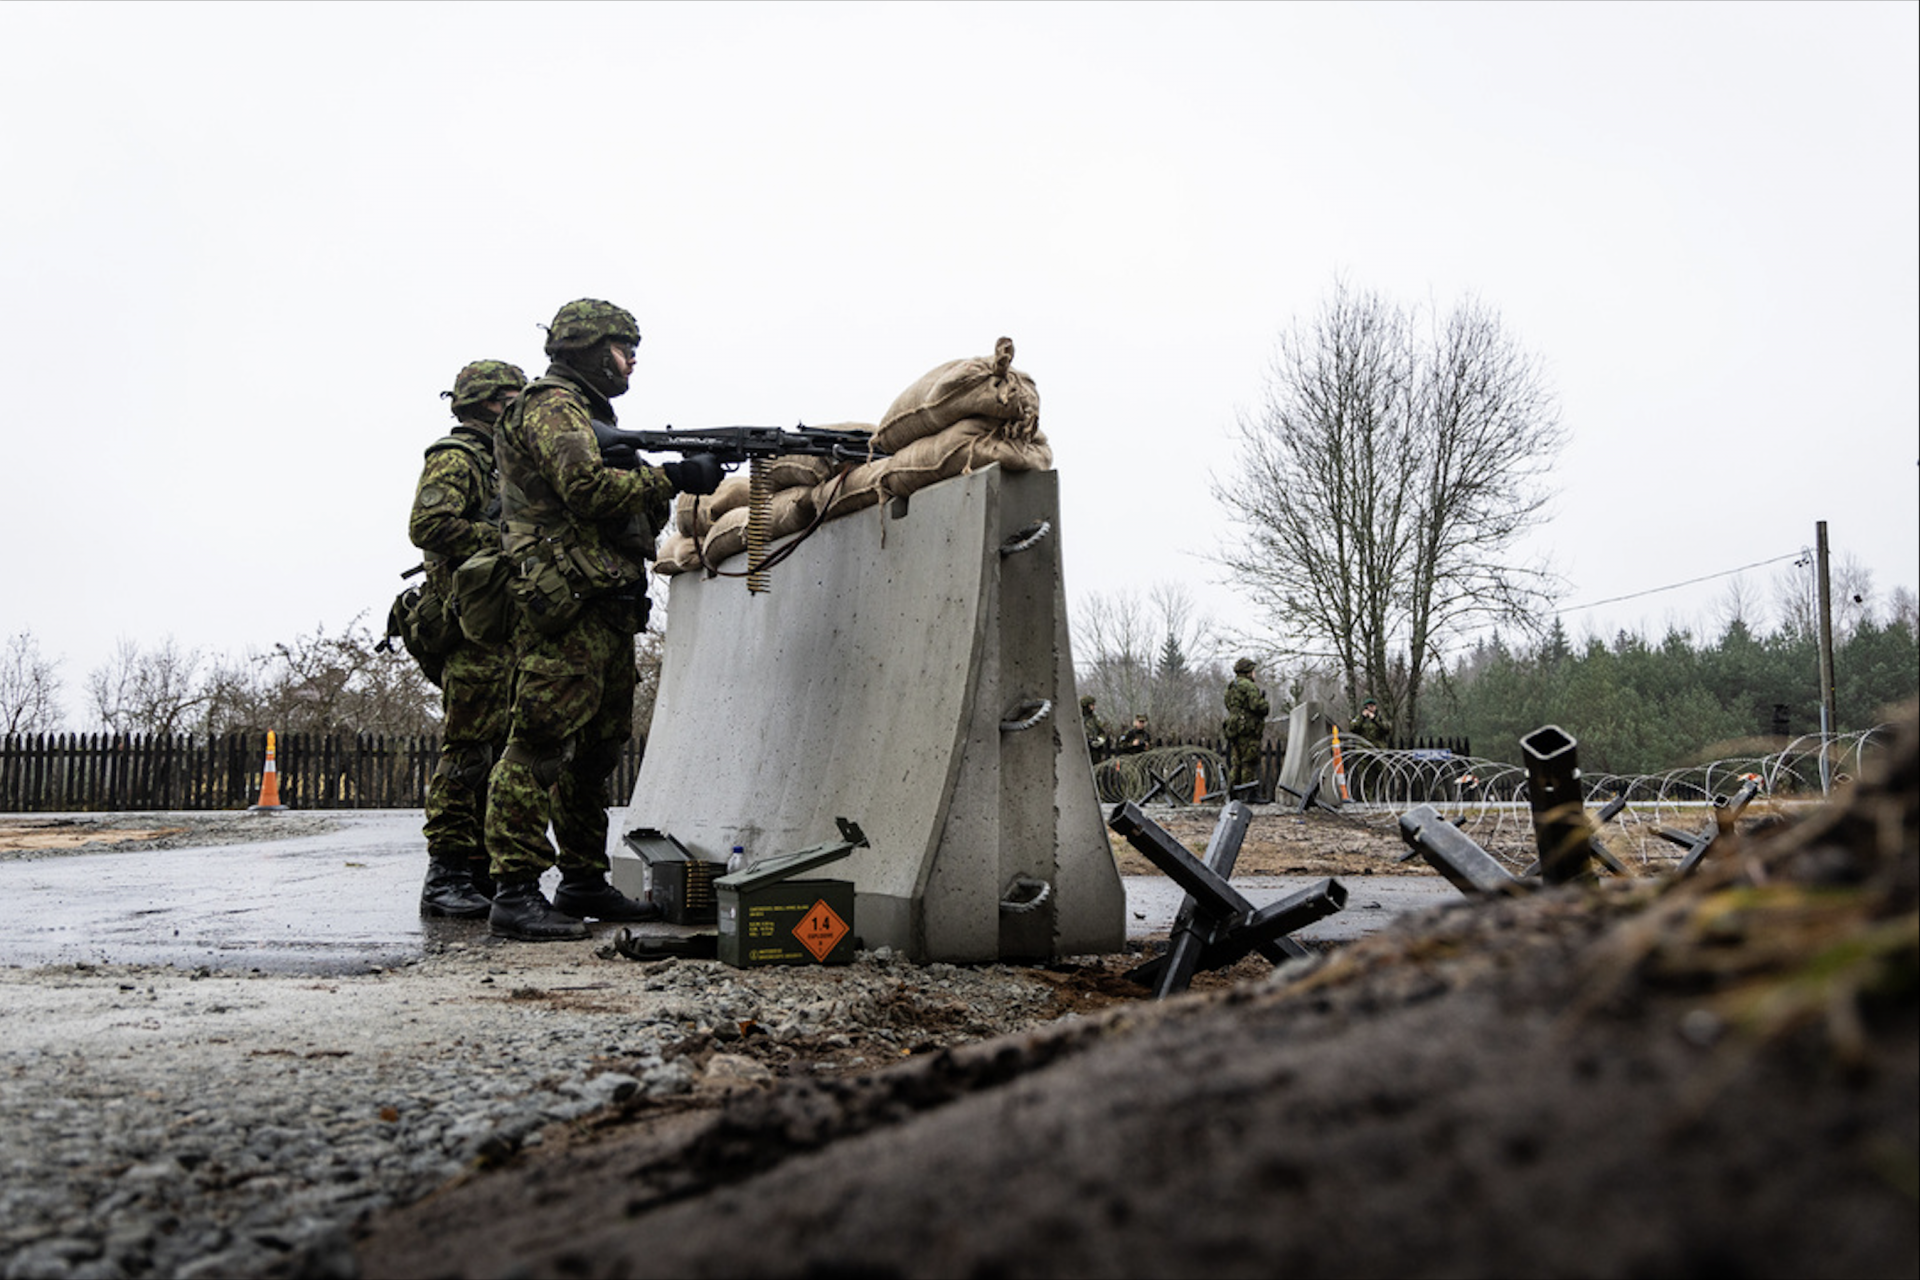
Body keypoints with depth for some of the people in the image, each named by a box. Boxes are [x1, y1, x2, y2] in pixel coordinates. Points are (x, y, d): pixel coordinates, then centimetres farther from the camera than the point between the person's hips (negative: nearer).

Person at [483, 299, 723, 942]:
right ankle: (515, 893, -15)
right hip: (567, 605, -11)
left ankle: (584, 882, 20)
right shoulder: (551, 407, -4)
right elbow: (586, 486, -20)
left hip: (607, 611, 11)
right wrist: (673, 476, -14)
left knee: (595, 751, 13)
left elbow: (629, 512, 24)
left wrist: (663, 489, 6)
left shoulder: (594, 417, 27)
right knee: (540, 745, -13)